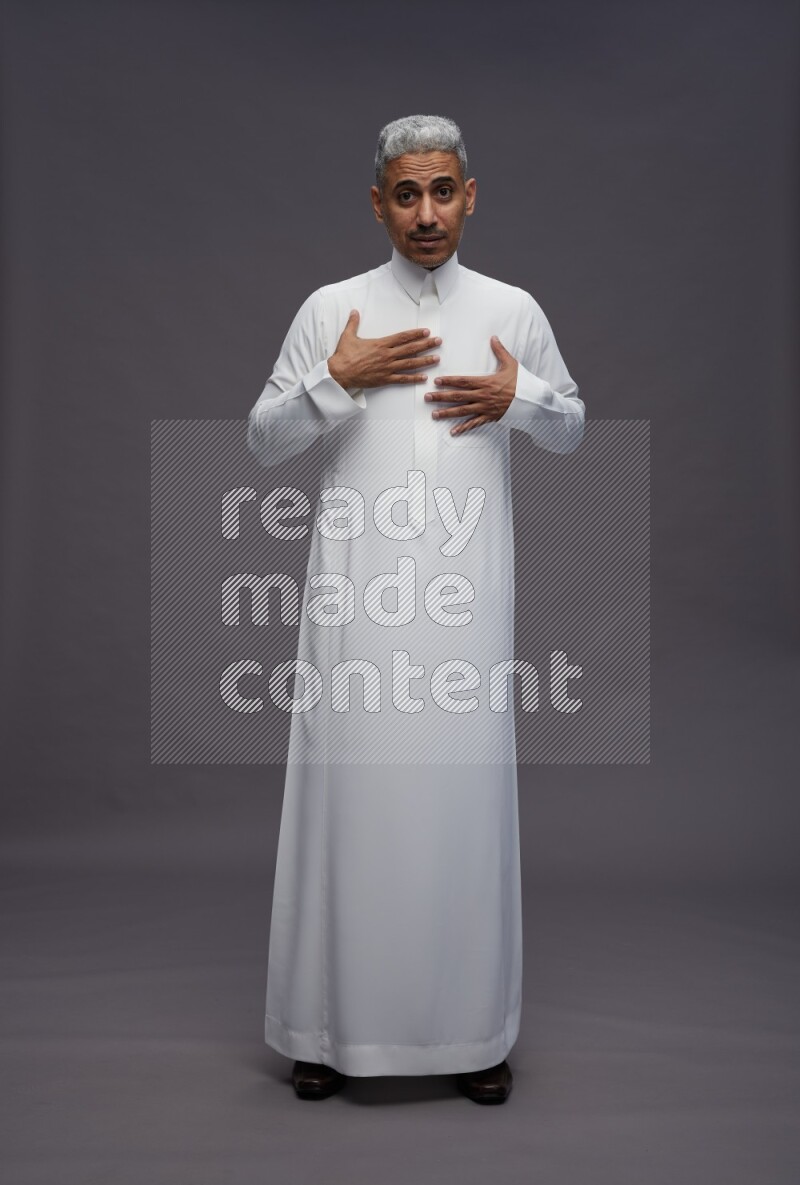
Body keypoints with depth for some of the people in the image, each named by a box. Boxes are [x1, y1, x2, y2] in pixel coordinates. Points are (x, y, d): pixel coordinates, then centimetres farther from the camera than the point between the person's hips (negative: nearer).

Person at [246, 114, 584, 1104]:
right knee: (348, 793, 3)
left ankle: (473, 1028, 21)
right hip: (355, 596, 0)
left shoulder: (513, 310, 10)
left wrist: (520, 398, -3)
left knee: (466, 796, 4)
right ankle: (333, 1022, 20)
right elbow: (262, 443, 6)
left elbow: (572, 429, 18)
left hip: (467, 597, 1)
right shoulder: (329, 308, 6)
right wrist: (335, 380, -11)